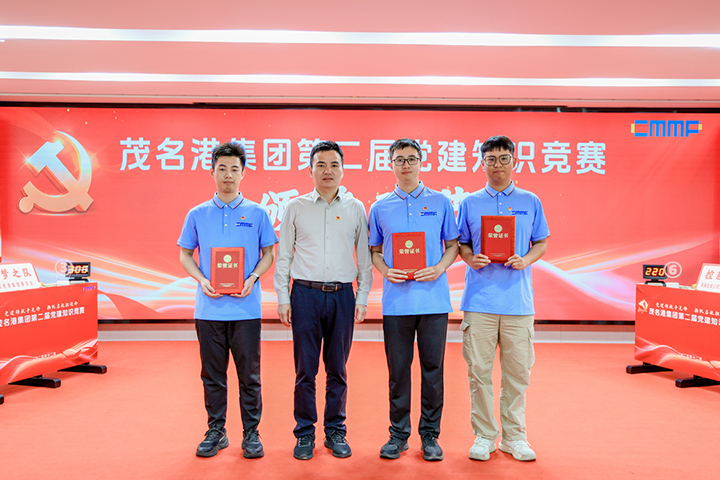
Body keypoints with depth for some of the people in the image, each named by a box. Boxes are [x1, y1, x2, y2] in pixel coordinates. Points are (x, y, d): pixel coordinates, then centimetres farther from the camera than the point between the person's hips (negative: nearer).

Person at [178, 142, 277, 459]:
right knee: (213, 375, 10)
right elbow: (185, 254, 11)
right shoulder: (197, 215, 7)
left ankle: (251, 433, 18)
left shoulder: (256, 213, 4)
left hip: (246, 307, -1)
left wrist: (252, 278, -11)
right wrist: (202, 280, -7)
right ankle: (215, 432, 25)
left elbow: (269, 253, 7)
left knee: (249, 374, 4)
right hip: (209, 307, 1)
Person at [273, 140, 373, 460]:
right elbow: (283, 255, 7)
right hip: (305, 293, -1)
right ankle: (305, 434, 18)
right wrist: (282, 298, 1)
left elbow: (365, 256, 10)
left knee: (338, 369, 8)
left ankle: (336, 432, 22)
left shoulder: (355, 208, 8)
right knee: (305, 369, 3)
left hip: (342, 295, 1)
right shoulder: (296, 207, 6)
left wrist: (362, 298, 4)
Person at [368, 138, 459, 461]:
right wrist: (385, 271, -6)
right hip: (396, 299, 1)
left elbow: (453, 245, 9)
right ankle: (398, 434, 22)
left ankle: (430, 435, 20)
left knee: (433, 368, 5)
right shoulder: (380, 208, 9)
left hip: (434, 298, 0)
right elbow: (375, 251, 14)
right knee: (398, 370, 7)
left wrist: (439, 268, -9)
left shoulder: (440, 202, 7)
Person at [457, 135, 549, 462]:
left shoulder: (530, 202, 10)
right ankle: (484, 435, 17)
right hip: (479, 298, 0)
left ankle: (514, 436, 21)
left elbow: (542, 242, 13)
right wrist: (470, 259, -9)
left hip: (518, 298, 1)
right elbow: (460, 244, 12)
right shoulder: (470, 203, 9)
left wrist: (526, 260, -7)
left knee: (518, 370, 5)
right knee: (479, 369, 2)